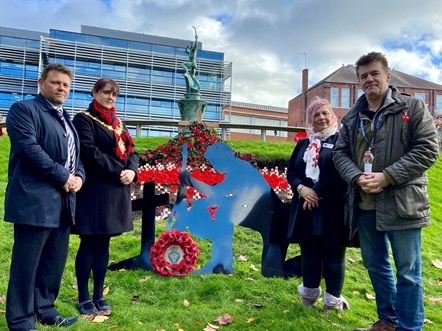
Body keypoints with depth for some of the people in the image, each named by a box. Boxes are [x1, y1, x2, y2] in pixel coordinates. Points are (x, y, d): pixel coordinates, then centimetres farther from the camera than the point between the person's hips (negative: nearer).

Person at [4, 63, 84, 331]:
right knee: (26, 265, 1)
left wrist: (78, 177, 0)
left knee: (55, 262, 14)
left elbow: (76, 155, 21)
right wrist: (63, 177, -15)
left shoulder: (67, 120, 22)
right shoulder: (24, 109, -2)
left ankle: (45, 309, 29)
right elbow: (29, 148, -15)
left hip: (64, 202, 8)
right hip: (35, 200, -8)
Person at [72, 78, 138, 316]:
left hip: (117, 190, 7)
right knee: (89, 244, 1)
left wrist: (132, 171, -8)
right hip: (94, 189, -7)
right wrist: (119, 173, -17)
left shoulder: (117, 122, 18)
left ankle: (98, 295, 21)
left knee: (104, 245, 11)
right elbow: (90, 152, -15)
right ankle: (83, 299, 14)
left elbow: (130, 152, 12)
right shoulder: (84, 119, -4)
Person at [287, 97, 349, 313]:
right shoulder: (303, 144, 15)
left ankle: (333, 299, 16)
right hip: (306, 206, 5)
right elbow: (291, 171, 12)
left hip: (332, 207, -5)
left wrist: (317, 192, -14)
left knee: (333, 253, 3)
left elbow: (339, 173, -13)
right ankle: (310, 293, 27)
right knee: (309, 252, 12)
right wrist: (301, 188, -7)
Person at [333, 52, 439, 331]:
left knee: (408, 271, 5)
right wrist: (357, 177, -11)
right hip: (364, 204, 6)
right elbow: (340, 153, 9)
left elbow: (428, 149, -10)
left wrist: (386, 177, -18)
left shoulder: (413, 107, -3)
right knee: (375, 264, 18)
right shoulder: (352, 117, 11)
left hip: (401, 203, -5)